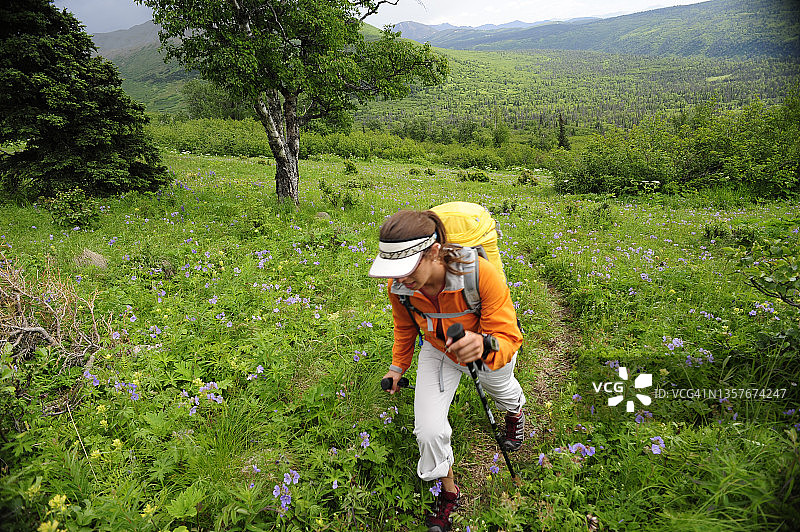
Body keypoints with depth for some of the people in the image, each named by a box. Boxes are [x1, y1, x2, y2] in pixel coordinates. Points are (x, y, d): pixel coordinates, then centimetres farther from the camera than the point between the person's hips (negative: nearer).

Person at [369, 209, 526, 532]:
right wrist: (398, 365, 9)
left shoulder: (481, 274, -44)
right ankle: (448, 491, 24)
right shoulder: (398, 286, -28)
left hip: (492, 345, -1)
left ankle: (515, 412, 73)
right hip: (439, 349, 2)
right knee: (428, 431, -9)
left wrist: (484, 346, -60)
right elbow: (404, 326, -4)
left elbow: (507, 338, -37)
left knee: (498, 387, 32)